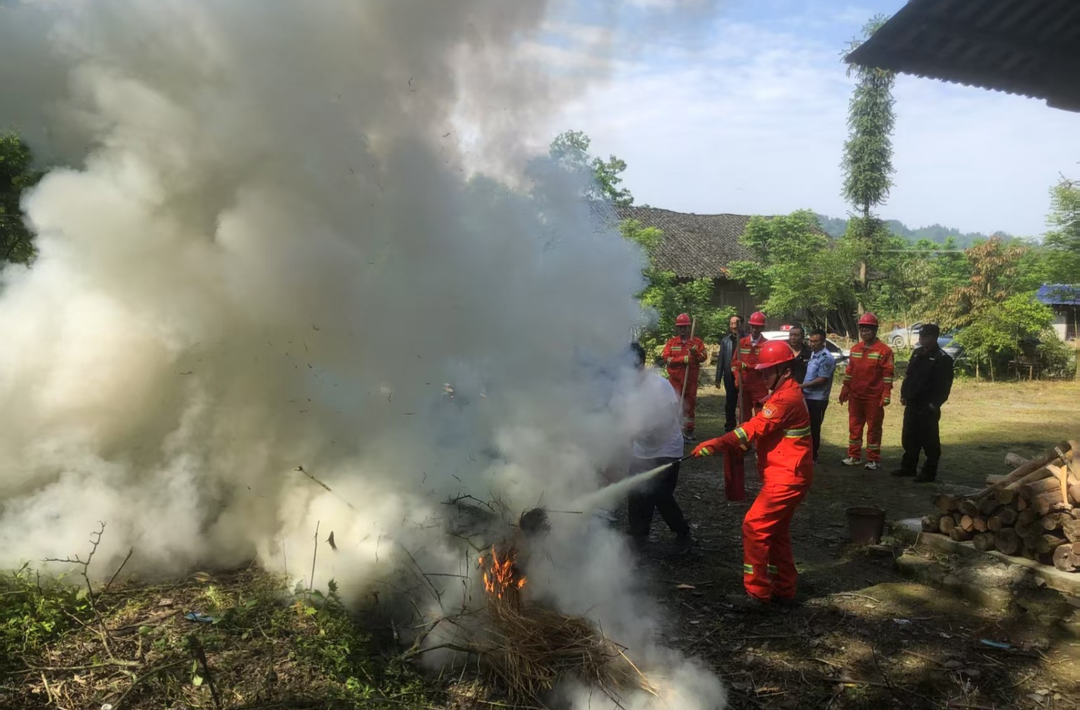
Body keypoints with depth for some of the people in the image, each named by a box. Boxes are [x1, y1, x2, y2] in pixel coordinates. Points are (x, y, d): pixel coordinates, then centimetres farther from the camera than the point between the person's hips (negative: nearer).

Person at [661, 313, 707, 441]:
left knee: (690, 405, 8)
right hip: (675, 380, 0)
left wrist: (696, 353, -24)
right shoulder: (671, 343, 5)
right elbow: (666, 358, -8)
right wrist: (683, 359, -18)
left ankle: (689, 430, 18)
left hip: (691, 380, 1)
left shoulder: (697, 341, 5)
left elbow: (704, 356, -4)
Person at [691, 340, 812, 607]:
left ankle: (757, 593, -3)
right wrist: (732, 446, 3)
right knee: (775, 531, 17)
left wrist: (715, 444, -33)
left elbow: (755, 427, -28)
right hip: (786, 475, 11)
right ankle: (783, 590, 27)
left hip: (787, 477, -11)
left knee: (754, 526, -10)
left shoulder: (786, 397, -19)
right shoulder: (786, 393, 16)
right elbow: (763, 430, 15)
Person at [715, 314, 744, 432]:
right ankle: (729, 427, 21)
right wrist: (718, 379, 4)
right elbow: (721, 360, 6)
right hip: (730, 376, 3)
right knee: (730, 403, 11)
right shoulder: (725, 340, 6)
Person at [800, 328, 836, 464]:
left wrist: (803, 385, -18)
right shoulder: (812, 354, 11)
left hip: (818, 399, -8)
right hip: (808, 397, 8)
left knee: (814, 428, 0)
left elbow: (822, 379, -20)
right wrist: (802, 386, 9)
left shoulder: (826, 358, -17)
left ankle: (812, 457, 9)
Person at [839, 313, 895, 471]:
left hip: (874, 397, -6)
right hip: (855, 396, 6)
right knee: (854, 426, 11)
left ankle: (874, 460, 10)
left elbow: (888, 374, -11)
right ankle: (854, 456, 20)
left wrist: (886, 395, -15)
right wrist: (844, 390, 11)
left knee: (874, 428, 3)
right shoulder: (855, 349, 10)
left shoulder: (884, 350, -9)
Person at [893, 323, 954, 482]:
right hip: (912, 404, 7)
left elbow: (944, 386, -13)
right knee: (909, 438, 14)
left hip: (928, 407, -7)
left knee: (929, 440, -1)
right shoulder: (917, 353, 12)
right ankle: (908, 467, 25)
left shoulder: (943, 359, -11)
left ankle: (929, 472, 7)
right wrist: (904, 394, 13)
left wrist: (935, 404, -17)